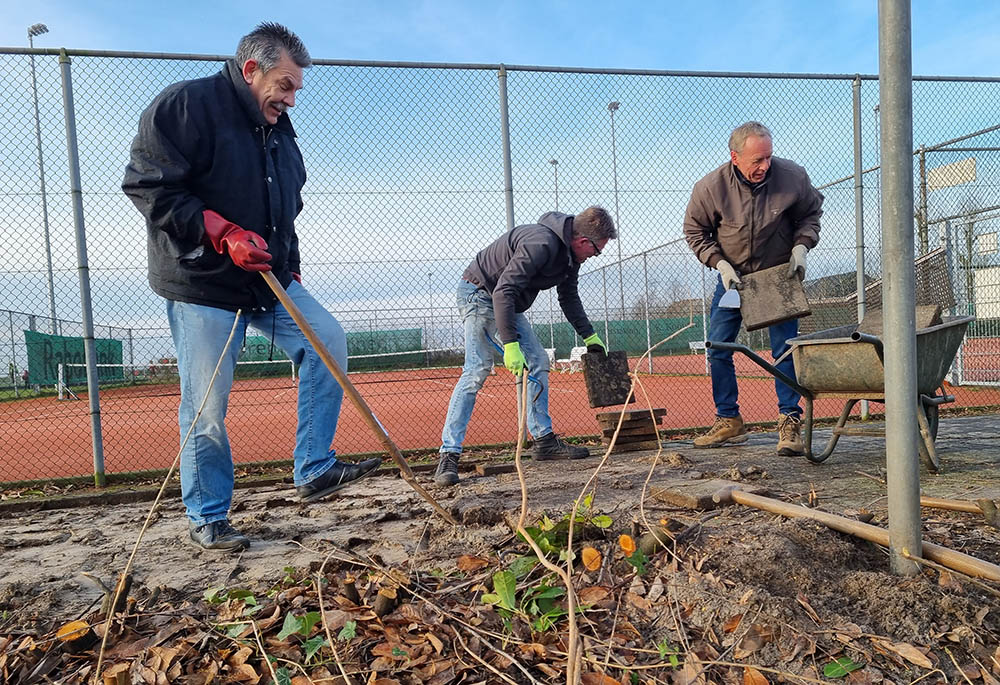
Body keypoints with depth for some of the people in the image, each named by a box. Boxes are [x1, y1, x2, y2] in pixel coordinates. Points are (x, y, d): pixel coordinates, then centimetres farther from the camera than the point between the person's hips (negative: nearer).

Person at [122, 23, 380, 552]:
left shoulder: (278, 129, 15)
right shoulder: (184, 105, -10)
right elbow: (146, 185, -16)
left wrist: (290, 270, 17)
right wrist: (222, 231, -22)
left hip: (268, 280, 7)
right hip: (202, 285, -7)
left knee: (328, 341, -10)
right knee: (207, 407, -2)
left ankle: (314, 471, -2)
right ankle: (206, 518, 16)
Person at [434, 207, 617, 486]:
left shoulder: (570, 253, 3)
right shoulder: (541, 244, -29)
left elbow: (569, 297, 19)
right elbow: (503, 291, -34)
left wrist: (589, 336, 16)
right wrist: (510, 344, -37)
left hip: (508, 302, 10)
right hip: (479, 293, -10)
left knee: (537, 363, 5)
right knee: (477, 371, -19)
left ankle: (544, 441, 12)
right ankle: (448, 456, -18)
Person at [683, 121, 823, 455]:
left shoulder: (792, 177, -16)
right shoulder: (710, 187, -19)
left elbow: (811, 212, 4)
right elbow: (695, 231, -4)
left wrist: (801, 245, -12)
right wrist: (719, 263, -15)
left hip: (779, 275, -1)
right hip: (732, 276, 1)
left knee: (785, 348, -6)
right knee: (717, 349, 0)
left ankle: (790, 421, 5)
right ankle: (729, 421, 13)